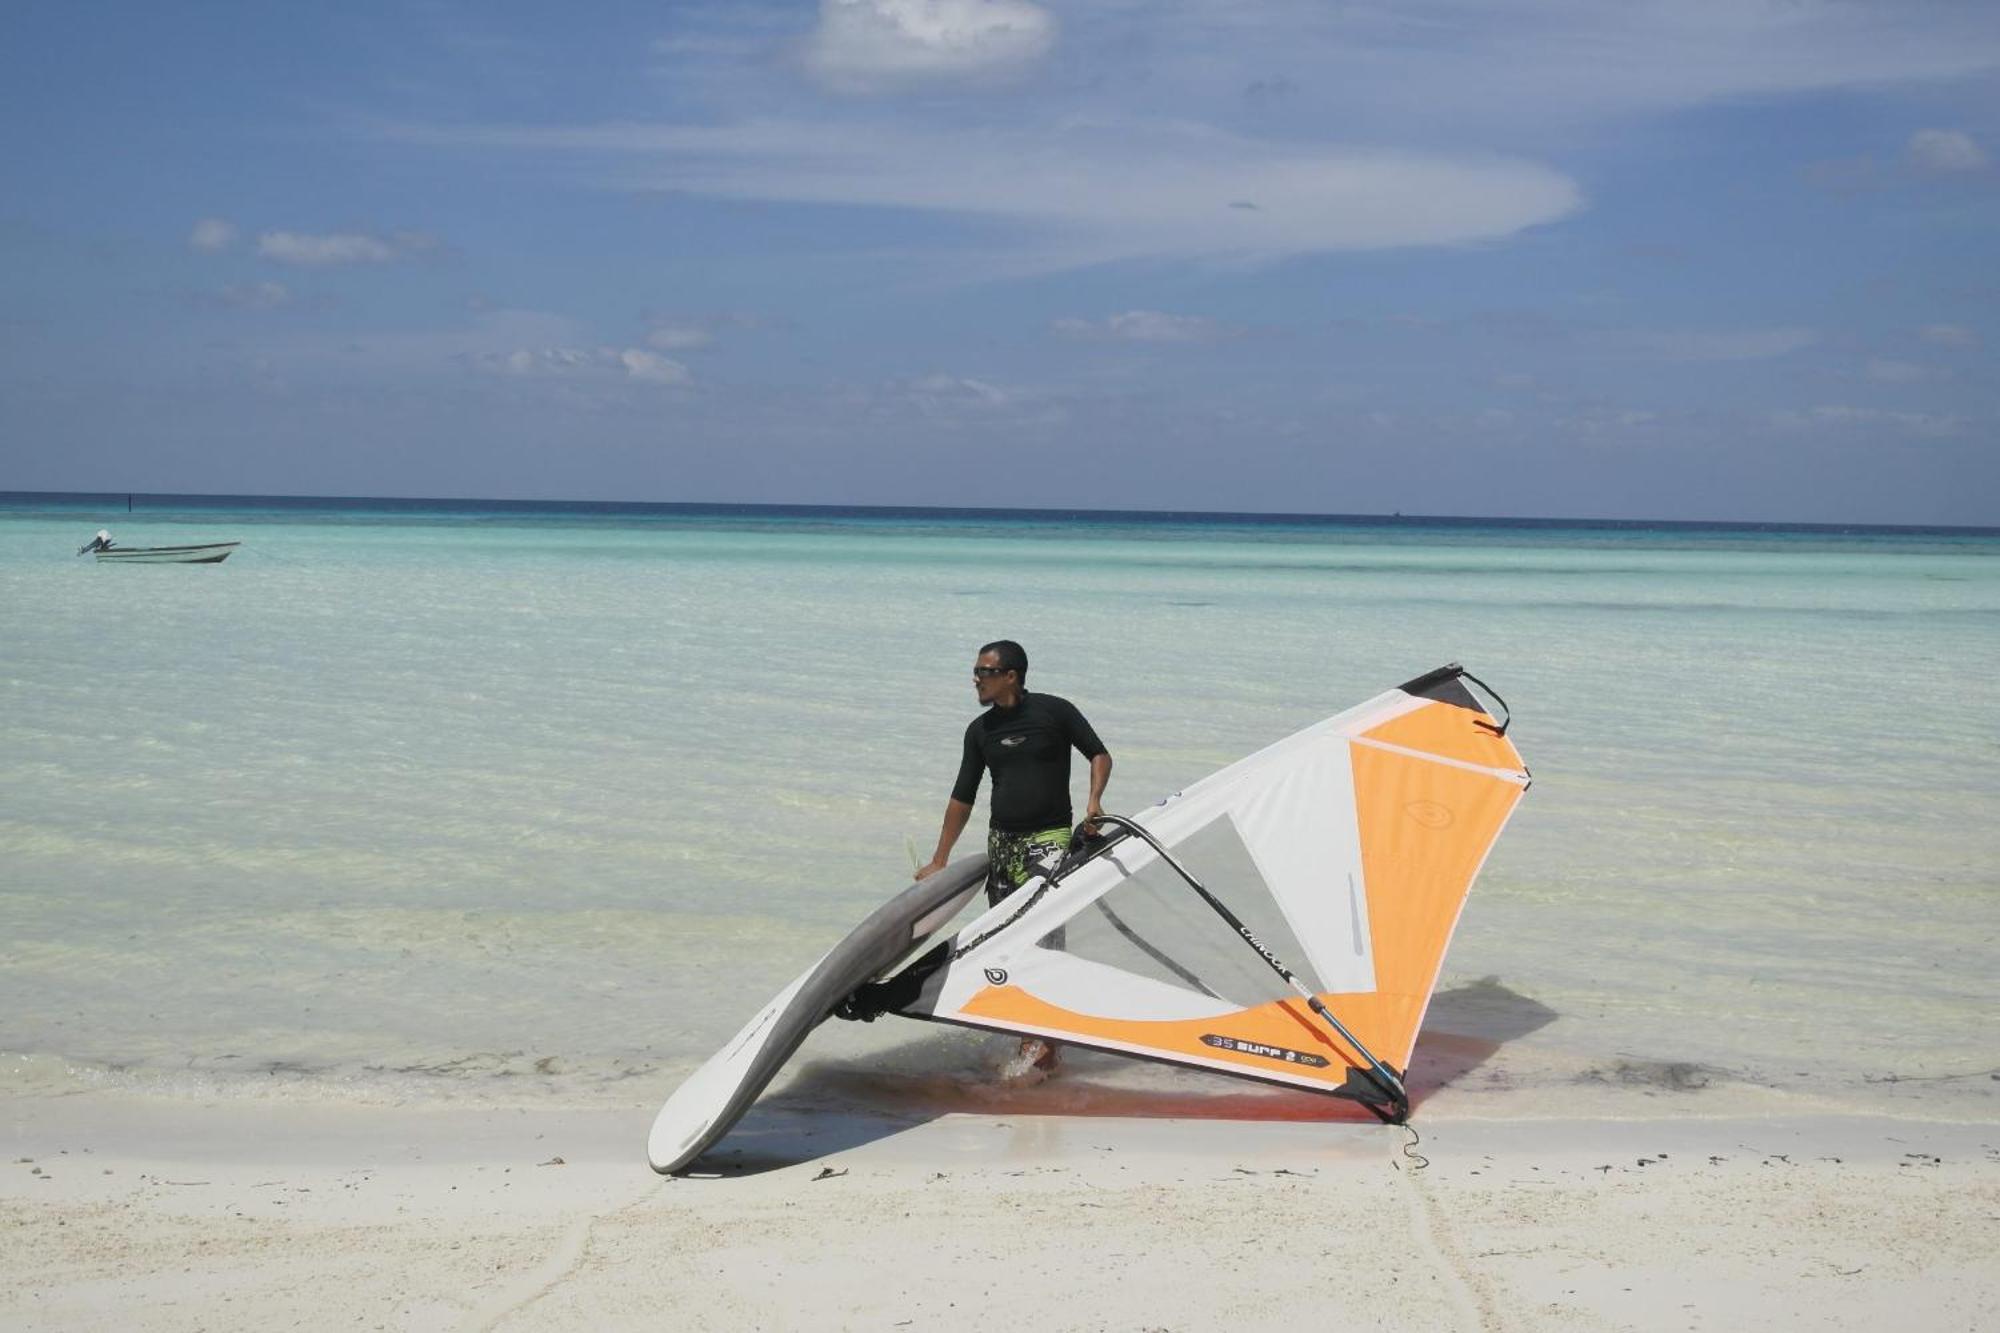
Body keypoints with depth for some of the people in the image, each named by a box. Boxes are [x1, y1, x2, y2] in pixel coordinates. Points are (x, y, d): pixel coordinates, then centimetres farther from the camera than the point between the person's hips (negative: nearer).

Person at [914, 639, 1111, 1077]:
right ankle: (1030, 1038, 13)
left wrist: (1093, 800, -12)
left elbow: (1099, 754, 6)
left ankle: (1043, 1044, -16)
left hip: (1049, 839, -6)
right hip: (1000, 841, 6)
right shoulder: (981, 730, 11)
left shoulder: (1054, 711, -3)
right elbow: (963, 797, 16)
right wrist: (939, 860, 17)